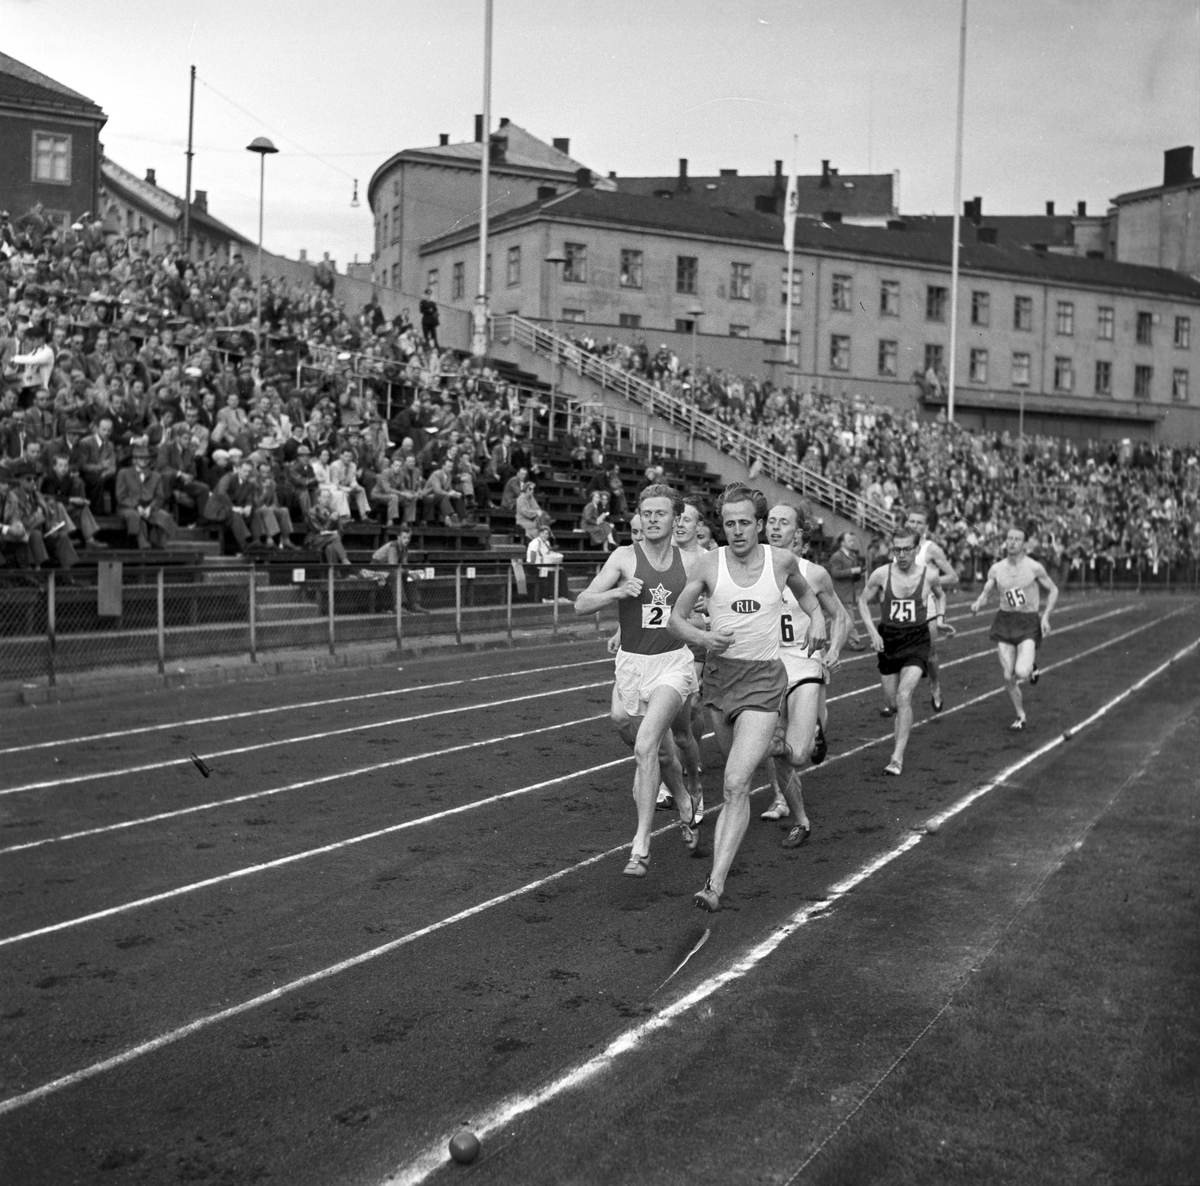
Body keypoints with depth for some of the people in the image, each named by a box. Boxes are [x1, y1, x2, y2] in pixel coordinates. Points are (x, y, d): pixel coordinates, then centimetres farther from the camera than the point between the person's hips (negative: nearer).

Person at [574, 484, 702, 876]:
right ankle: (685, 805, 47)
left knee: (646, 745, -21)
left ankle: (641, 846, -16)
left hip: (674, 663, -1)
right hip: (632, 665, 1)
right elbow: (581, 605, -12)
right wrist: (618, 591, -27)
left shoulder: (690, 561, 2)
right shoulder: (625, 557, -4)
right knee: (659, 748, 16)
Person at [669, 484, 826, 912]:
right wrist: (703, 638, -15)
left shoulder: (781, 560, -2)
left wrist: (817, 617, 6)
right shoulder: (709, 563, -3)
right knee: (736, 774, 19)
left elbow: (802, 589, 23)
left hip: (764, 679, -2)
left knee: (736, 783, -15)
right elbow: (676, 618, 4)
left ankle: (715, 883, -16)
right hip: (718, 672, 3)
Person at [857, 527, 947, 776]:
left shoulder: (929, 575, -7)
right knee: (891, 700, 12)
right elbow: (863, 601, 5)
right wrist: (872, 631, -5)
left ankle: (898, 757, -15)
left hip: (917, 640, -2)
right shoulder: (881, 575, -8)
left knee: (904, 696, -18)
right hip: (887, 640, 2)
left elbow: (941, 594, 16)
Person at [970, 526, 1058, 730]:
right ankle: (1020, 717, 21)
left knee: (1021, 672, -21)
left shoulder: (1034, 567, -8)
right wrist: (978, 603, -14)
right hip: (1005, 621, 3)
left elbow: (1053, 590, 3)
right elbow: (985, 593, 9)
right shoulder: (996, 569, 2)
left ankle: (1031, 666, 17)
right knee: (1008, 677, 1)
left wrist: (1046, 616, -7)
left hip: (1029, 622, -3)